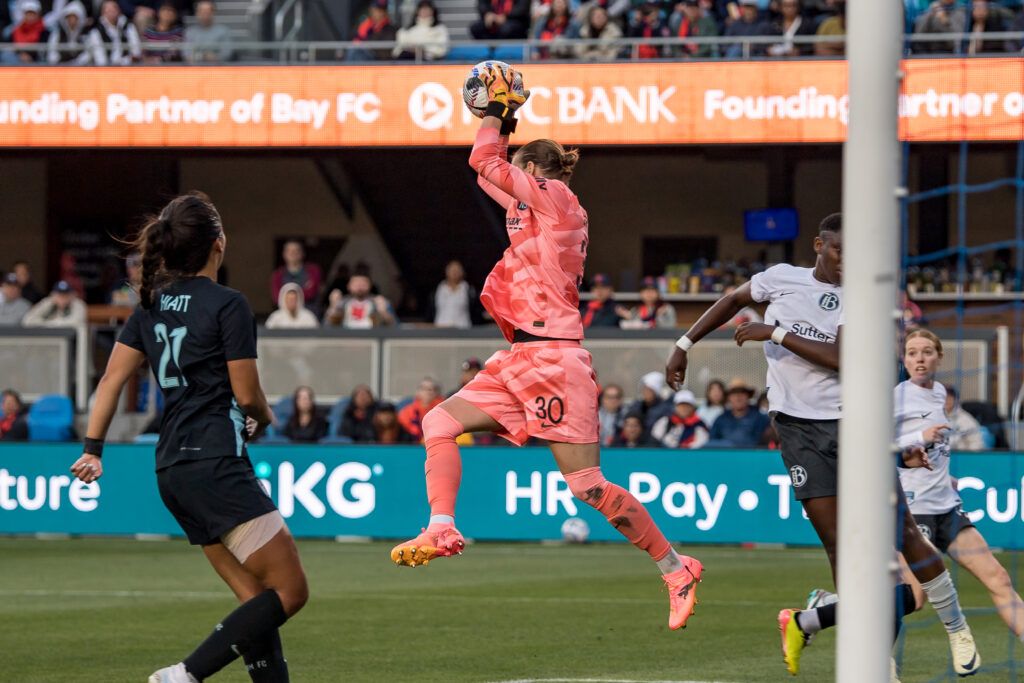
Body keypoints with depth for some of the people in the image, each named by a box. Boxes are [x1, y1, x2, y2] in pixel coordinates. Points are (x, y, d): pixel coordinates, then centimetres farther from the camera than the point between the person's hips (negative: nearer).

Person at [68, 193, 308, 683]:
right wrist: (264, 418, 14)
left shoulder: (151, 306, 13)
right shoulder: (227, 305, -8)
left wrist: (92, 448, 11)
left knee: (258, 600, 11)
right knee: (290, 592, -8)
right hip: (217, 464, -9)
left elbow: (112, 379, 9)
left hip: (172, 471, 9)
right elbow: (246, 393, -7)